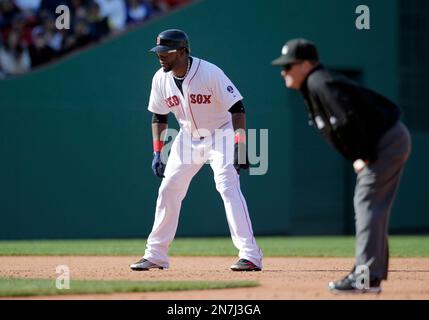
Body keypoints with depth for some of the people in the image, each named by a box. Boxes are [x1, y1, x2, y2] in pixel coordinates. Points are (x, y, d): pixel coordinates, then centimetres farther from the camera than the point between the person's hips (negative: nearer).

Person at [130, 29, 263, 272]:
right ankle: (155, 255, 15)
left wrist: (240, 146, -31)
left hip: (220, 135, -6)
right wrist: (157, 153, -1)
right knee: (168, 190, 4)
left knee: (228, 186, -21)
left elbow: (237, 108, -23)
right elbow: (159, 117, 6)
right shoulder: (161, 79, -8)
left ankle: (250, 255, -23)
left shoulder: (210, 73, -25)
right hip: (188, 138, 6)